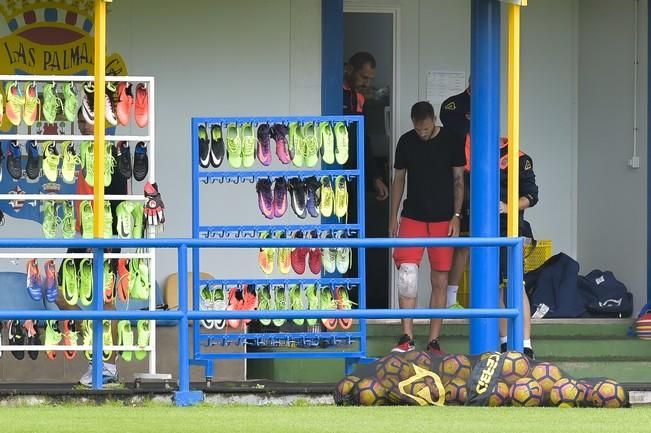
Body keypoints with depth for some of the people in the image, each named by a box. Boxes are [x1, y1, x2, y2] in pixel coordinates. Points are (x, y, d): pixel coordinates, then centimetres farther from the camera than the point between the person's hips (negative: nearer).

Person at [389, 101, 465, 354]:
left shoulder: (452, 142, 0)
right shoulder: (406, 142, 4)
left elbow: (459, 180, 3)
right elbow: (399, 179, 11)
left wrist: (456, 216, -5)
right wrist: (393, 217, 7)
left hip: (442, 219, -1)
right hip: (412, 217, 1)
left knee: (440, 280, 1)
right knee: (407, 271, -14)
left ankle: (434, 340, 7)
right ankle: (407, 338, -11)